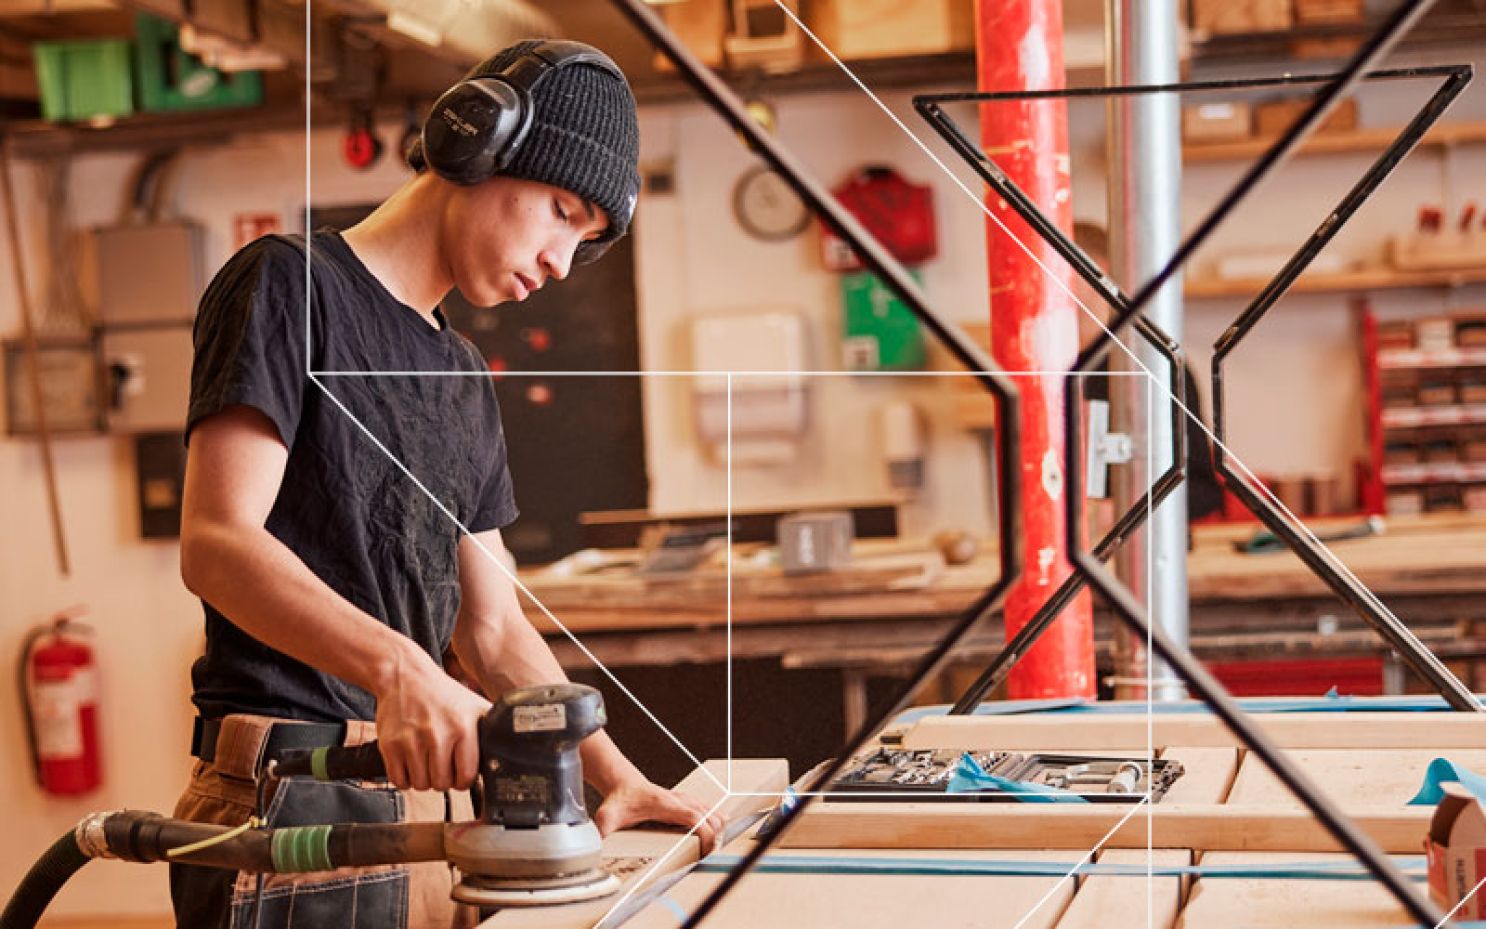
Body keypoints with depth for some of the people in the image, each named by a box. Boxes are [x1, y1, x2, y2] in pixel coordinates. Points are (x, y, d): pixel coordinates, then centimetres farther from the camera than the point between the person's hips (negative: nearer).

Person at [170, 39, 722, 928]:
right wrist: (394, 663, -32)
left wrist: (617, 777, 7)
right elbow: (216, 542, -17)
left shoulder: (465, 378, 20)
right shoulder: (290, 285, -4)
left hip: (433, 803, 7)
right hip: (291, 799, -7)